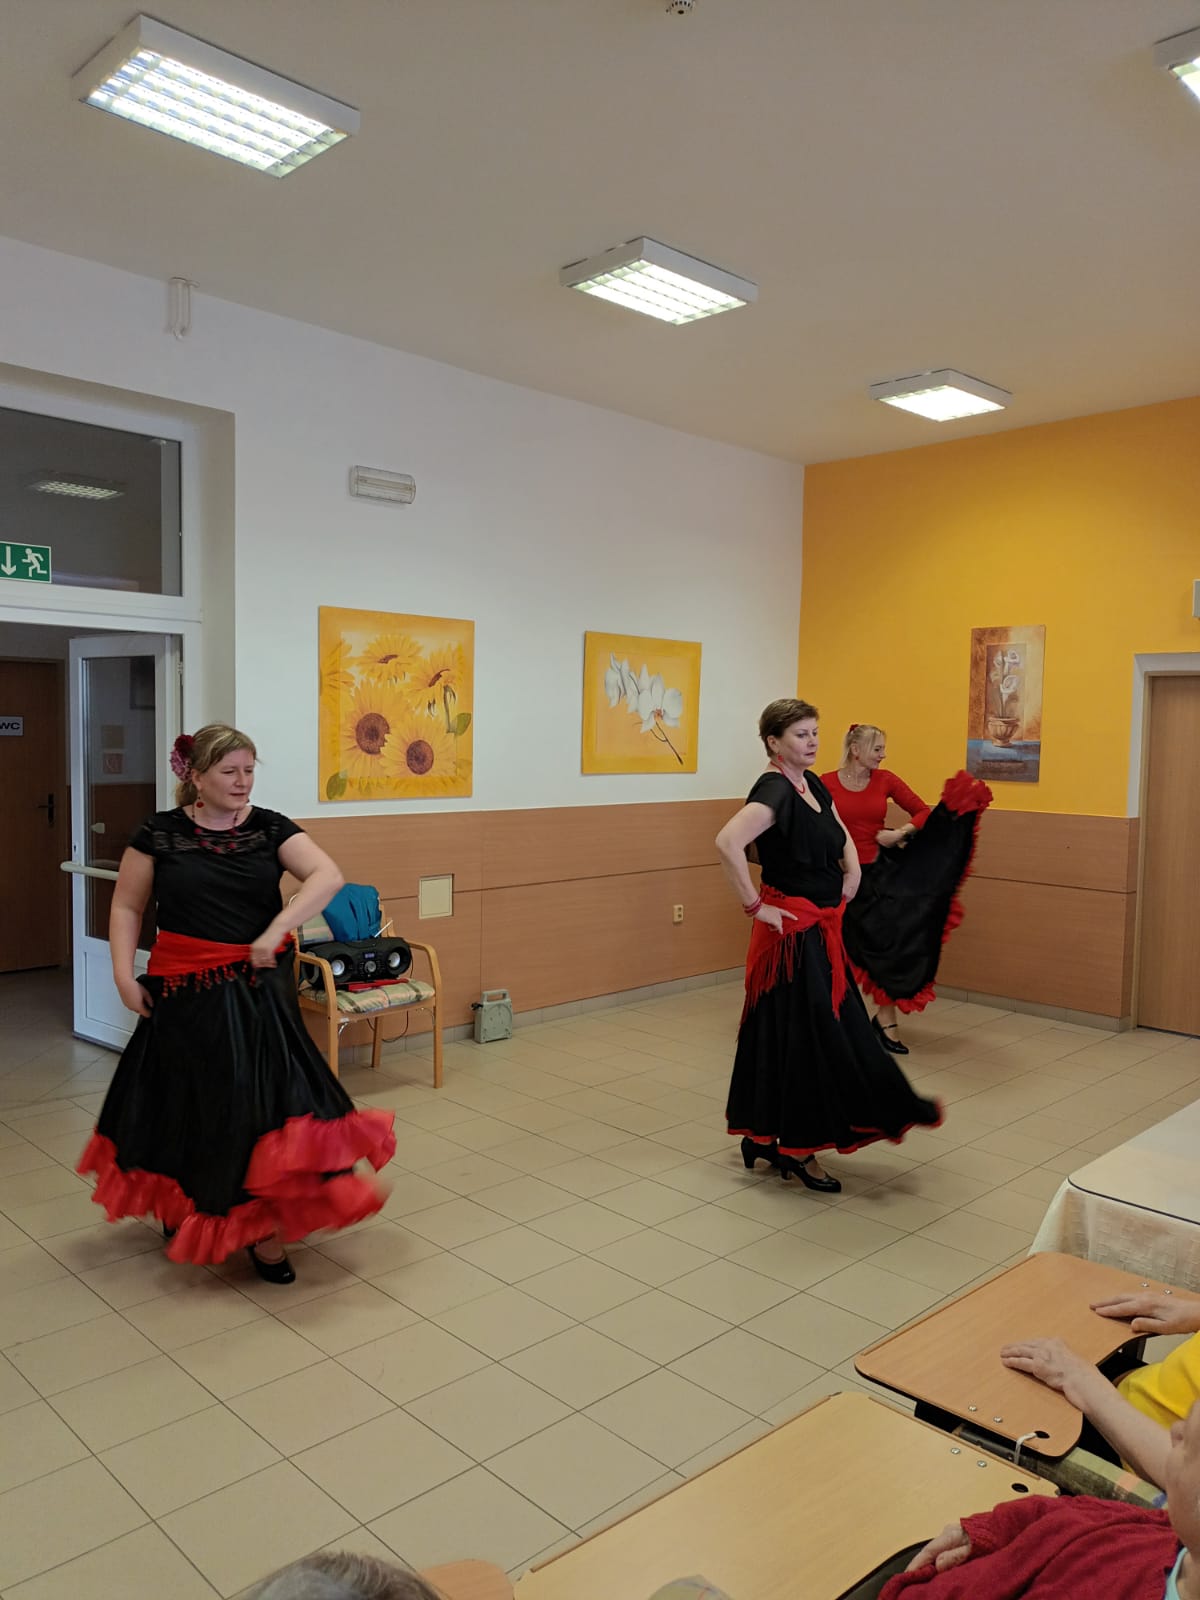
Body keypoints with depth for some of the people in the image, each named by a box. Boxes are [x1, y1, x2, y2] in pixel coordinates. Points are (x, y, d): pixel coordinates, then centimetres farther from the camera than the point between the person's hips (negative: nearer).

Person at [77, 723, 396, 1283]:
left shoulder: (269, 828, 0)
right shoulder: (160, 833, -1)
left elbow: (328, 876, -12)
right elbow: (126, 908, 6)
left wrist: (275, 930, -21)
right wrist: (124, 974, -6)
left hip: (258, 986, 1)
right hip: (185, 990, 0)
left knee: (264, 1099, -1)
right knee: (188, 1103, 9)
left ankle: (266, 1231, 11)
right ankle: (177, 1207, 34)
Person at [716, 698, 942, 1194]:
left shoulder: (812, 784, 10)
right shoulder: (774, 790, -18)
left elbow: (841, 837, 29)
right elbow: (728, 842, -35)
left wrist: (851, 875, 14)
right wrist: (755, 906, -27)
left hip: (821, 928, 9)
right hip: (792, 931, -9)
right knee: (803, 1036, -2)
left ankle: (764, 1136, 26)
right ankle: (797, 1150, 12)